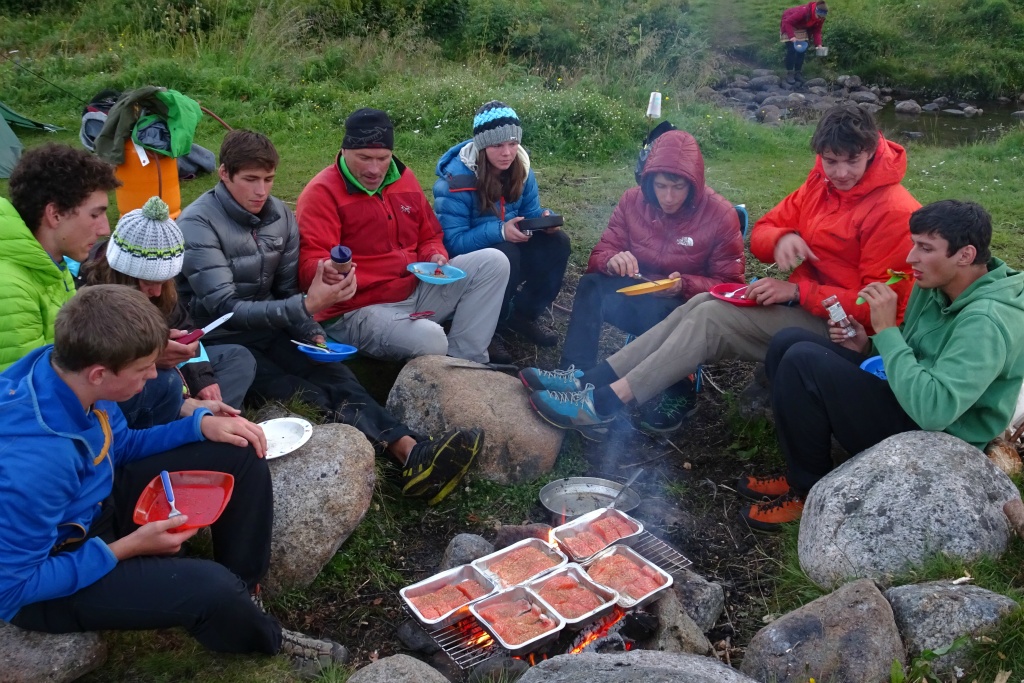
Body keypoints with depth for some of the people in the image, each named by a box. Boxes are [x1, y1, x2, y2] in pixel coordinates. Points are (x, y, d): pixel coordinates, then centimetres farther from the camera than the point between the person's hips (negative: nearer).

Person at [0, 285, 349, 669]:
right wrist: (128, 548, -22)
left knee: (239, 455, 1)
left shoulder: (63, 366, -15)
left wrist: (202, 424, -10)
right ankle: (265, 643, 11)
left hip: (97, 502, 8)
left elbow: (118, 446, 4)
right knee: (212, 589, -26)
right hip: (38, 581, -8)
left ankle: (246, 590, 15)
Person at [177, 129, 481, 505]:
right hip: (220, 342, -5)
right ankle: (409, 458, -46)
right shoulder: (197, 225, -16)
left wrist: (312, 334, -9)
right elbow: (224, 308, -22)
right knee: (307, 397, -28)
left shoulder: (281, 216, 2)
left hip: (270, 330, 5)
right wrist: (307, 306, -33)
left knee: (335, 376, -24)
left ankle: (412, 452, -42)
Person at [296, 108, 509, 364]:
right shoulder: (322, 193, -13)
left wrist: (435, 256, -3)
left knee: (493, 261, -3)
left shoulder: (403, 178, 9)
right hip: (358, 310, -8)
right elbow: (309, 266, -22)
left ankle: (463, 360, -7)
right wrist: (329, 272, -46)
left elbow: (429, 237, 21)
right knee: (429, 340, -37)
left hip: (415, 292, 8)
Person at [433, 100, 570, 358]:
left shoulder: (520, 169, -5)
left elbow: (530, 214, 3)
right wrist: (500, 231, -36)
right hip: (468, 260, -6)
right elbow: (453, 241, -25)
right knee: (506, 255, -36)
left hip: (510, 248, 6)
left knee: (557, 243, -17)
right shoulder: (456, 179, -23)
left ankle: (524, 315, 1)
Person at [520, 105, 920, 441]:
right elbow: (760, 233, 9)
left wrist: (797, 292, -23)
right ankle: (592, 381, -17)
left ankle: (603, 405, -24)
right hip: (803, 300, 8)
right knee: (701, 304, -11)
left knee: (712, 318, -22)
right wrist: (780, 238, -15)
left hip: (841, 327, -8)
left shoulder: (893, 211, -17)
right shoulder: (821, 183, 8)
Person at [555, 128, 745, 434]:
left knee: (655, 309, -37)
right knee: (591, 284, -26)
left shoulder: (720, 214, -13)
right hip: (638, 298, 3)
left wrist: (684, 285, -29)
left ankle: (675, 395, -17)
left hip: (688, 308, -3)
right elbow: (600, 254, -2)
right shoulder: (633, 200, -4)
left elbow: (730, 286, -11)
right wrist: (613, 260, -28)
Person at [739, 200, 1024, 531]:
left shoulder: (987, 321, -26)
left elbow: (933, 410, -34)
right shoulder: (938, 284, 1)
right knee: (787, 342, 1)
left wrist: (886, 331, -28)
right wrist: (869, 345, -4)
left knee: (802, 361, -24)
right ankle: (802, 472, 6)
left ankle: (811, 490, -5)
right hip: (909, 403, 9)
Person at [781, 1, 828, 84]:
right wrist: (792, 36, -47)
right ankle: (789, 74, -10)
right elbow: (787, 22, -37)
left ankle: (798, 73, 8)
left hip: (802, 29, 6)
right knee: (791, 50, -15)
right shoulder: (803, 12, -38)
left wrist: (818, 44, -25)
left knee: (802, 50, -1)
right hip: (789, 25, -6)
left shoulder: (820, 18, -18)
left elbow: (817, 31, -9)